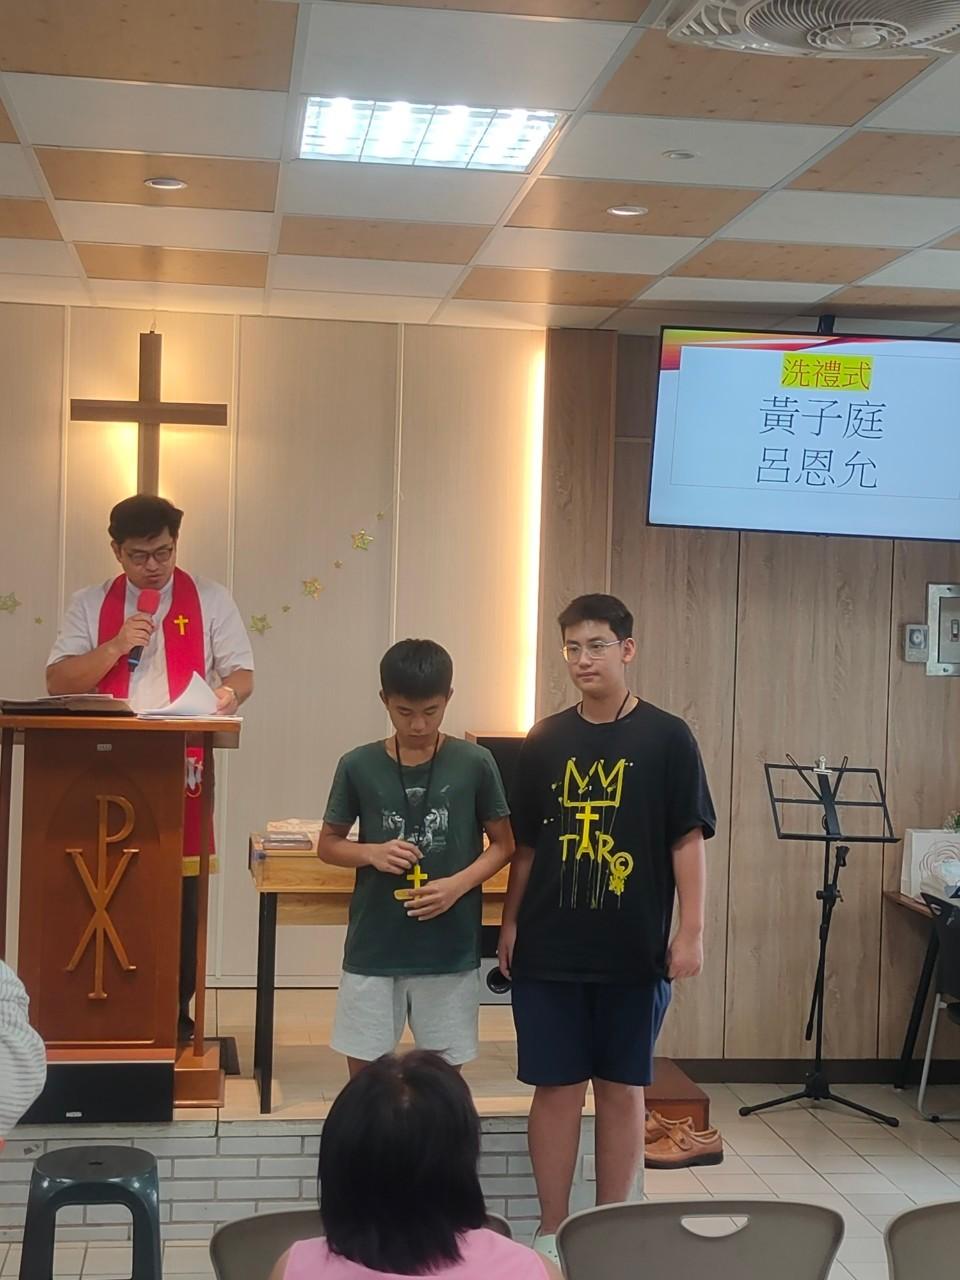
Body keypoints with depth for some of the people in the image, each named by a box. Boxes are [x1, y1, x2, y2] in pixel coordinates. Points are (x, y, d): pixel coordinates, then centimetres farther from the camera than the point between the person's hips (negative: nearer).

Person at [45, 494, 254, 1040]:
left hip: (184, 771, -1)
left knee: (183, 895, 1)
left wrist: (229, 693, -18)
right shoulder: (90, 604, 10)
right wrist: (115, 646, -11)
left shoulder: (210, 599, 7)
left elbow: (242, 673, 6)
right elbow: (58, 682, 3)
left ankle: (177, 1015, 11)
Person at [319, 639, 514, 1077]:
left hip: (450, 951, -1)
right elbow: (328, 844, 8)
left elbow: (503, 844, 4)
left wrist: (459, 883, -14)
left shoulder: (474, 763, -4)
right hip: (372, 949, 1)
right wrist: (371, 853, -13)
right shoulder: (359, 766, -2)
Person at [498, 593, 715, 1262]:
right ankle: (552, 1231, 18)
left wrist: (692, 930, -8)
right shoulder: (545, 740, 5)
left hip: (634, 951, -2)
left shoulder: (667, 737, -3)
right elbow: (526, 844, 10)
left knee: (623, 1088, 8)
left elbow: (688, 839, -3)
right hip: (549, 948, 2)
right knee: (556, 1087, 6)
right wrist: (510, 923, 7)